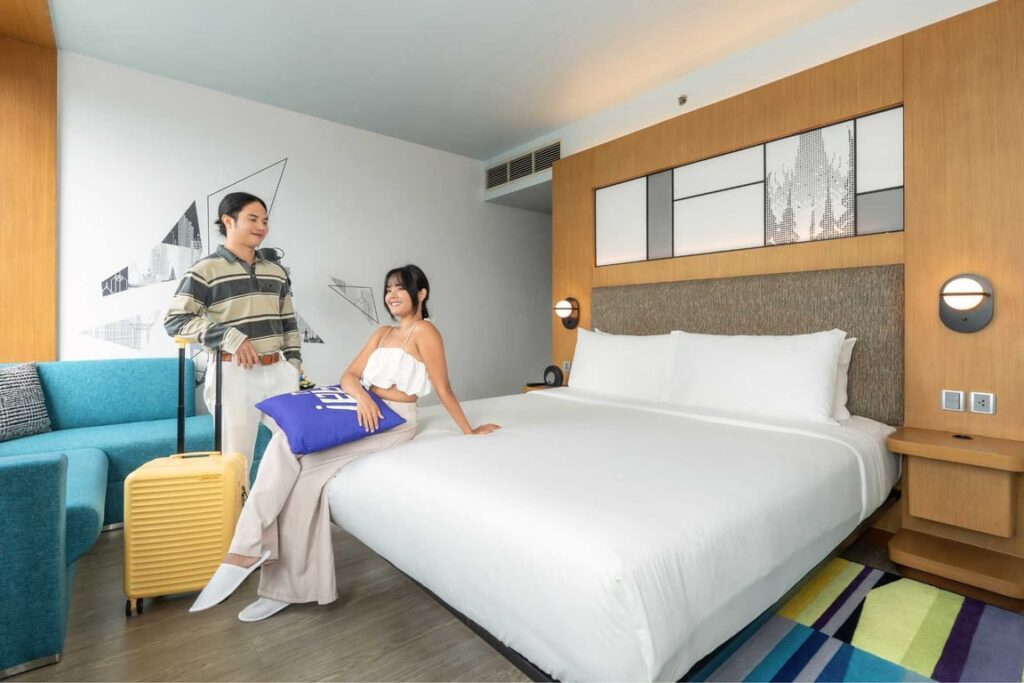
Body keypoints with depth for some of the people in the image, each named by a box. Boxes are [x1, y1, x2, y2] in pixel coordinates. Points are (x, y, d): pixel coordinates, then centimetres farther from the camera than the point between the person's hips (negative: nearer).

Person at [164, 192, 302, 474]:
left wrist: (295, 363, 12)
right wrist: (229, 336, -18)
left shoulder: (277, 271, 14)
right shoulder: (206, 269, -2)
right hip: (233, 374, -5)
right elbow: (174, 320, -7)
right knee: (236, 460, 2)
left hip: (277, 371, 5)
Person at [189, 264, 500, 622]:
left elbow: (443, 388, -5)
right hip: (366, 411, 7)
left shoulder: (425, 331, -5)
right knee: (287, 440, -16)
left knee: (307, 467, -22)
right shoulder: (382, 333, 19)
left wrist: (469, 431, -4)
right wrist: (361, 395, -14)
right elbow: (349, 376, 8)